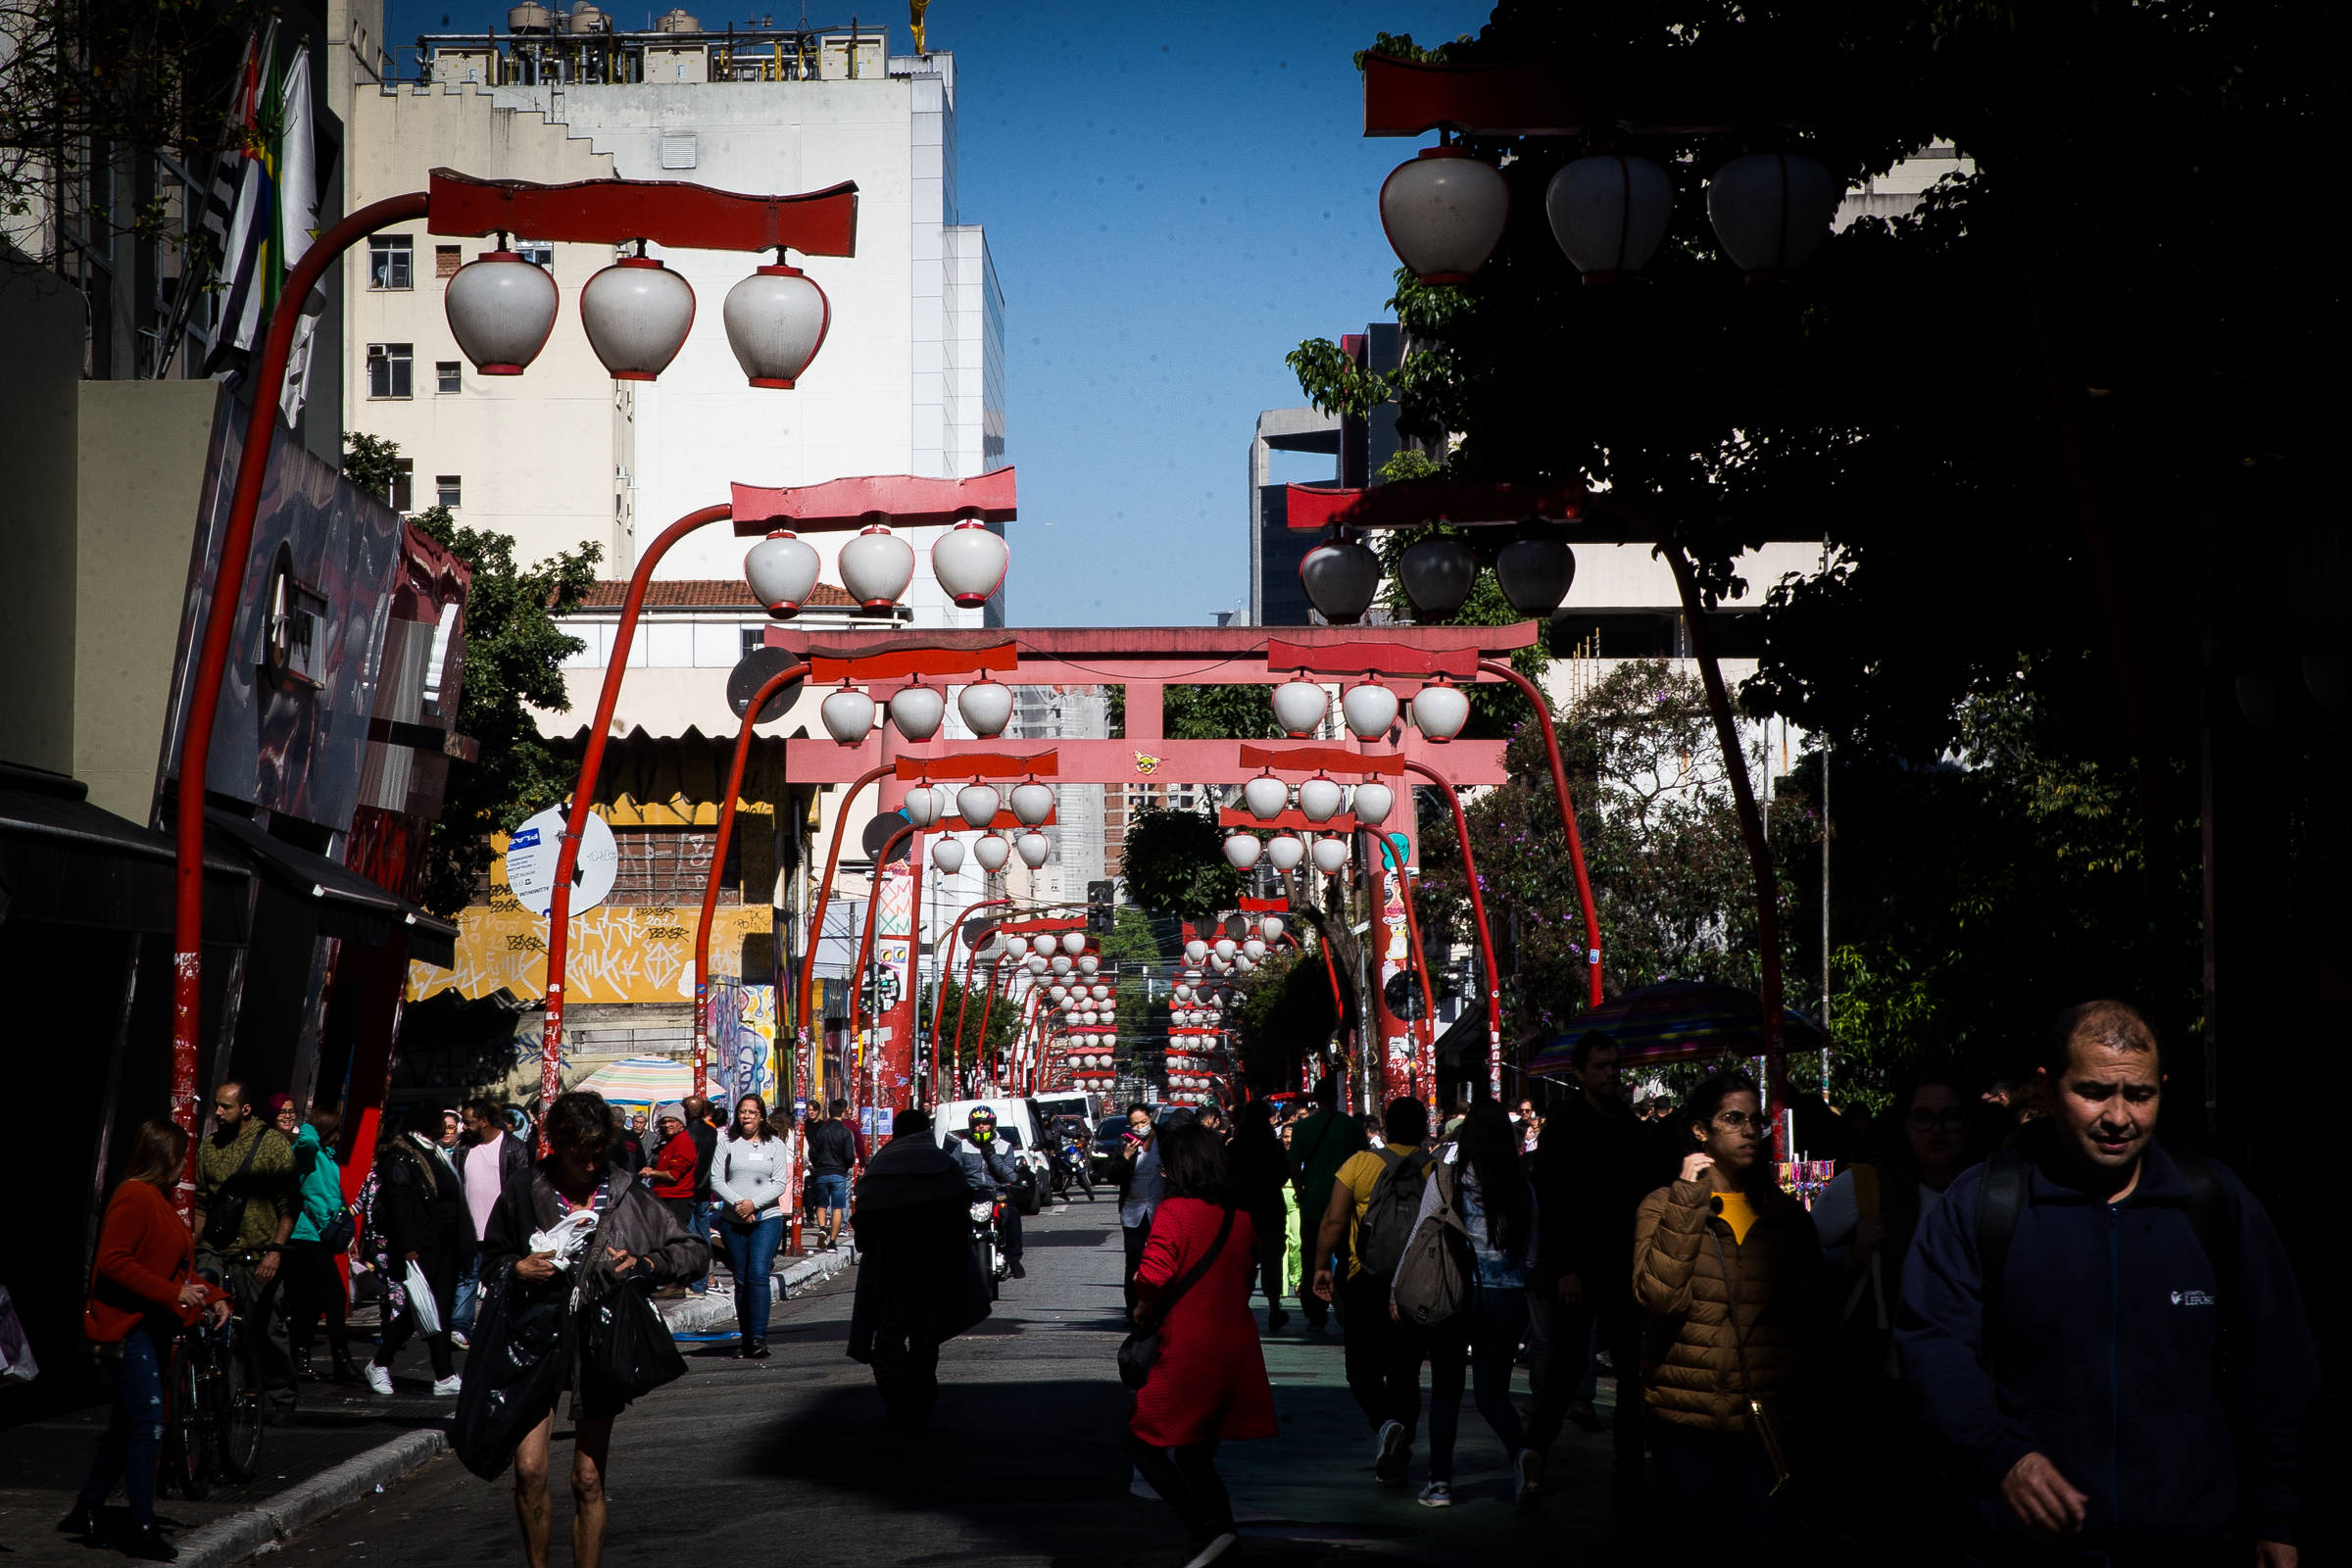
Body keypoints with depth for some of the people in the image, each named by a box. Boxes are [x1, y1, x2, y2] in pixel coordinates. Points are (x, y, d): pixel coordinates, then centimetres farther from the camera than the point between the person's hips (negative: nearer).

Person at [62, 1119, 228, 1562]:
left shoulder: (157, 1199, 17)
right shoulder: (134, 1197, -15)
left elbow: (175, 1267, 21)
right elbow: (113, 1261, -23)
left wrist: (211, 1297, 8)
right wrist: (173, 1293, -25)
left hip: (151, 1327, 11)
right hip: (127, 1327, -11)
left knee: (128, 1424, 14)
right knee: (147, 1424, -11)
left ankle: (85, 1512, 24)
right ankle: (143, 1529, -7)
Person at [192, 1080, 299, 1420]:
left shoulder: (274, 1145, -2)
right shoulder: (207, 1149, 12)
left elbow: (290, 1205, -5)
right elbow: (201, 1205, 18)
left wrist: (275, 1251, -14)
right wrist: (190, 1248, 9)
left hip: (258, 1258, -4)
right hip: (214, 1253, 4)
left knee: (268, 1333, 1)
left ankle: (280, 1400, 17)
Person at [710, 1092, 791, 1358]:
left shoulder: (775, 1145, 6)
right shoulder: (727, 1144, 7)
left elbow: (780, 1183, -1)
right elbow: (716, 1179, 0)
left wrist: (753, 1203, -13)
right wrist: (737, 1203, -13)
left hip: (767, 1218, -2)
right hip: (733, 1220, 2)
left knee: (758, 1274, -15)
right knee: (741, 1280, 4)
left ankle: (759, 1337, -17)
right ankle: (746, 1338, 10)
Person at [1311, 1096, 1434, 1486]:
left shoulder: (1360, 1164, -5)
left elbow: (1333, 1221, -10)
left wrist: (1321, 1267, -1)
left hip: (1367, 1284, -2)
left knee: (1363, 1368, 9)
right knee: (1405, 1373, 12)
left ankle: (1386, 1423, -18)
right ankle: (1396, 1458, 8)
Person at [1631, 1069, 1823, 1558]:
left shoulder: (1785, 1214, 10)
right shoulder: (1664, 1207, 2)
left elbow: (1808, 1311, 15)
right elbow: (1658, 1296, -15)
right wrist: (1688, 1201, -14)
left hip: (1764, 1421, 1)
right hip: (1687, 1423, -1)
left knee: (1758, 1544, -5)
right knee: (1695, 1542, 8)